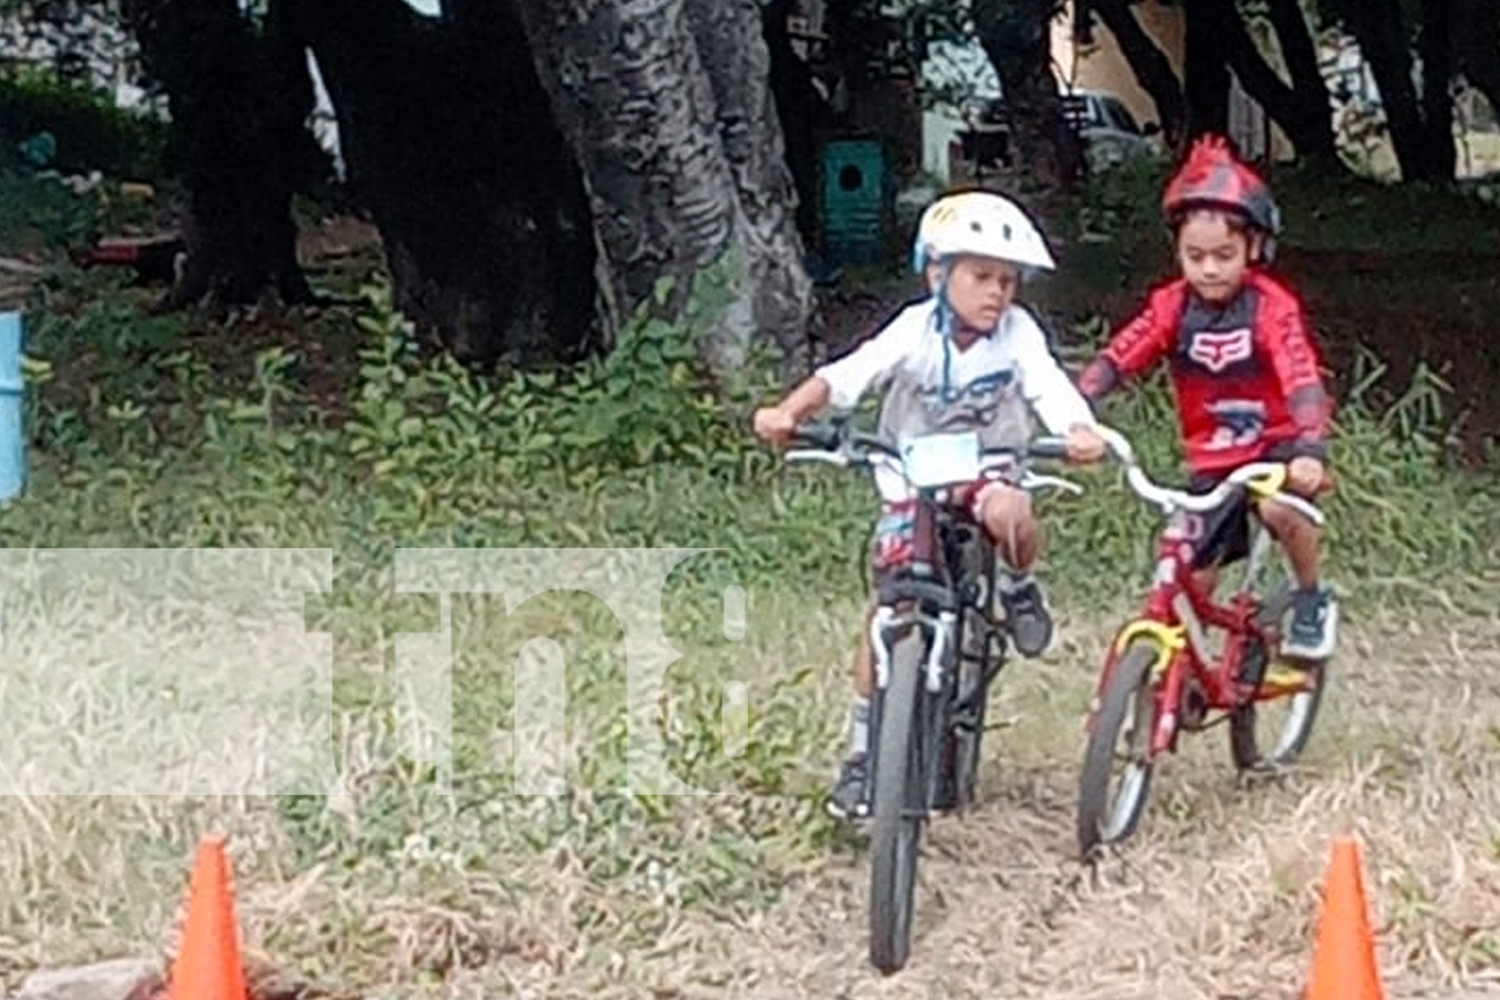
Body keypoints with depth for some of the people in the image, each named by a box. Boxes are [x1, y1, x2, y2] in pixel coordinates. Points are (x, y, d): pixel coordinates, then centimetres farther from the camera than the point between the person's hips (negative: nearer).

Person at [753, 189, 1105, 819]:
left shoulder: (1017, 332, -12)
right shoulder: (916, 330, -15)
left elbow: (1050, 388, -26)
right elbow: (847, 375, -26)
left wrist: (1080, 432, -48)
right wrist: (789, 412, -44)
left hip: (988, 472, 0)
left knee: (1008, 514, -36)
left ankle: (1018, 588, 1)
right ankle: (862, 751, 4)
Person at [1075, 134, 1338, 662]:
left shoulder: (1272, 307, -19)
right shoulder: (1172, 305, -9)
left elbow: (1303, 383, -29)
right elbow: (1115, 360, -17)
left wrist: (1311, 451, -46)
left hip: (1276, 445, -3)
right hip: (1212, 460, 3)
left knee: (1279, 508, -33)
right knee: (1190, 581, 0)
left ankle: (1312, 599, -6)